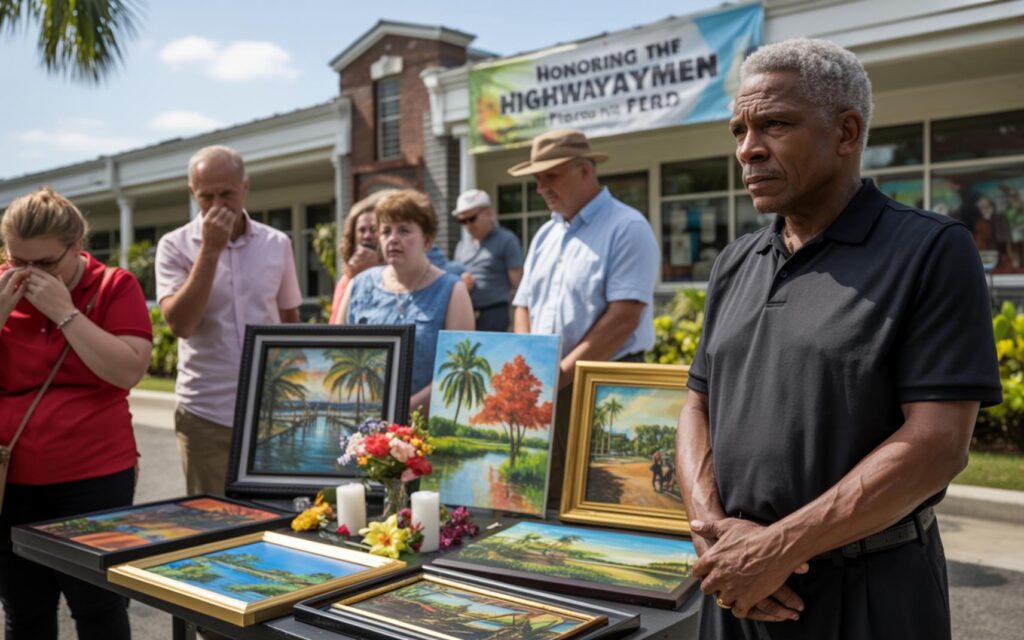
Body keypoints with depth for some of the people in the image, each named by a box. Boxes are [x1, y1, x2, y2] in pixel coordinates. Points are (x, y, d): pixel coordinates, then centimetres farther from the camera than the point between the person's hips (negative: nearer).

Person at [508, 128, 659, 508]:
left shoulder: (626, 228, -8)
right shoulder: (546, 235, 16)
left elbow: (623, 319, -17)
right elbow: (523, 307, 17)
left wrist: (562, 372, -16)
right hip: (544, 391, 7)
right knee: (544, 501, 12)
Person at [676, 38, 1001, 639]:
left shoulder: (932, 251, -10)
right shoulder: (736, 264, 7)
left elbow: (937, 445, -17)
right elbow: (699, 406, 8)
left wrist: (776, 549, -19)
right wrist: (713, 528, -9)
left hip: (868, 590, -5)